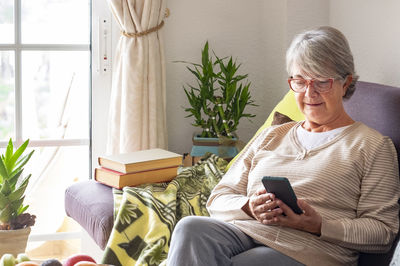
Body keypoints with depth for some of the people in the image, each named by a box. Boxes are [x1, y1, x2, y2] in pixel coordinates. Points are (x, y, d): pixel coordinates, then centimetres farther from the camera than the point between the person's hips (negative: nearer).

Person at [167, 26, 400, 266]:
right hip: (244, 235, 5)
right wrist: (249, 208, -6)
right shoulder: (271, 136, 25)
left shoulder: (373, 146, 10)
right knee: (190, 228, -30)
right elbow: (219, 198, 19)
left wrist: (318, 225, -15)